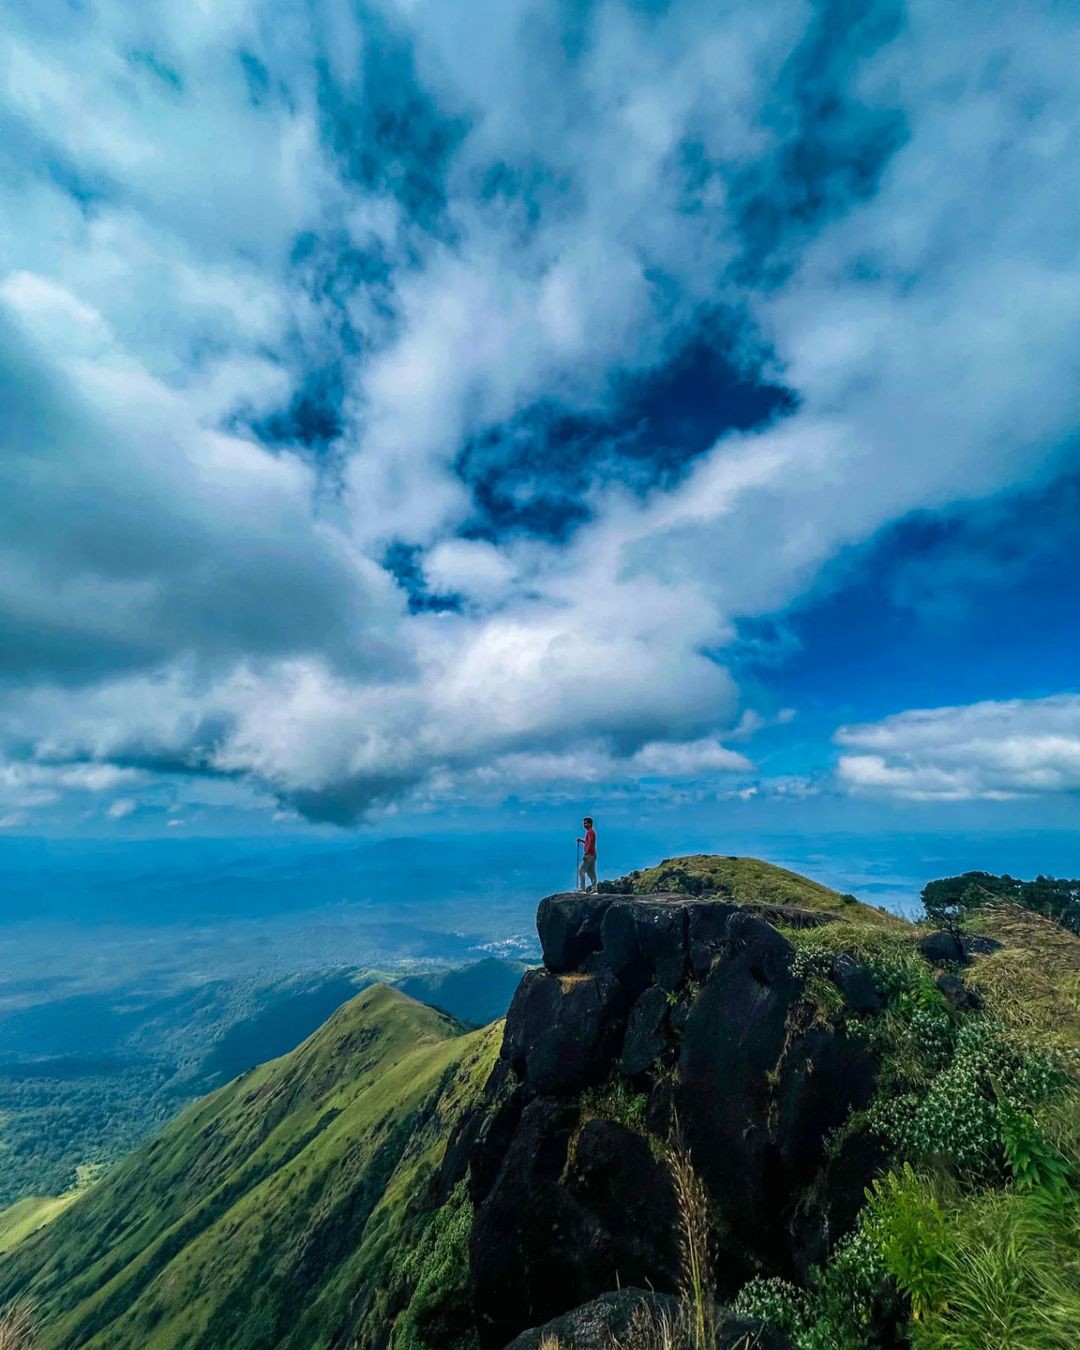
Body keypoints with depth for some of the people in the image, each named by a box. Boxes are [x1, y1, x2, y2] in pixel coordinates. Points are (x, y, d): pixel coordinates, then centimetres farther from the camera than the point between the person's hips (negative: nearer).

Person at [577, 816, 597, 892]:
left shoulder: (590, 832, -13)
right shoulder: (592, 831, 17)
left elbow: (590, 844, -21)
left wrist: (586, 854, -23)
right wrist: (582, 841, 14)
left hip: (589, 855, -10)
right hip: (592, 855, 10)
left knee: (581, 871, -7)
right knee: (591, 872, 10)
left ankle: (581, 888, -6)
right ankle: (593, 888, 10)